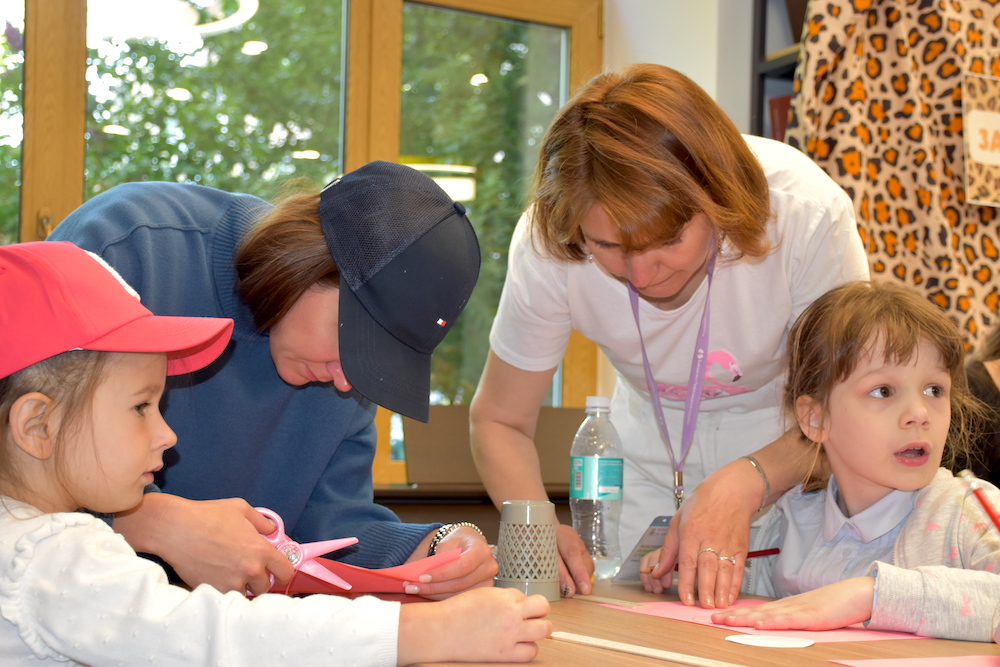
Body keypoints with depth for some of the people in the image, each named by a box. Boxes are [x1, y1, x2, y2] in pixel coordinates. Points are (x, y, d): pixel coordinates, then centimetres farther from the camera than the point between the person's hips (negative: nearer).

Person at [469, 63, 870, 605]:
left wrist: (745, 483, -38)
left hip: (790, 456, -2)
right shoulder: (544, 246, -26)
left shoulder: (804, 212, -32)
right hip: (654, 453, 2)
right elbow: (499, 421, -12)